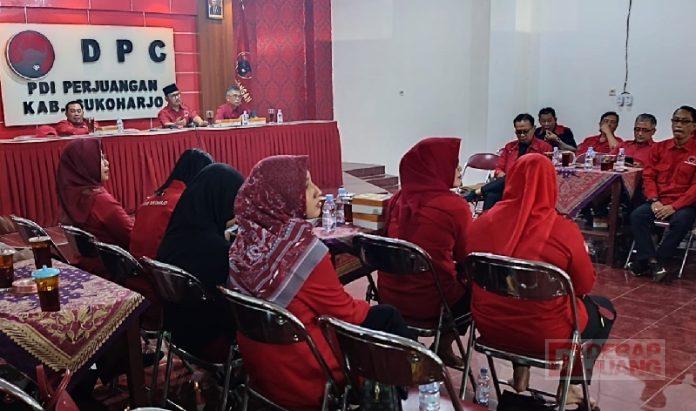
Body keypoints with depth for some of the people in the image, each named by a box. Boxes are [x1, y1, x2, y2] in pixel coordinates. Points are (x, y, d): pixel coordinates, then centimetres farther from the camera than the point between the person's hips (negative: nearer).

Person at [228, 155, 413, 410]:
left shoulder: (245, 241, -6)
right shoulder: (303, 250, -27)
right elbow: (346, 314, -13)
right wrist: (369, 309, 6)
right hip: (302, 377, -7)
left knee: (373, 313, 21)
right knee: (387, 317, 11)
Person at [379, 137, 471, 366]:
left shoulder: (398, 199, 0)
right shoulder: (455, 206, -17)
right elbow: (467, 255, -2)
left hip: (389, 296, 6)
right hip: (430, 303, -6)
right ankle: (444, 346, 28)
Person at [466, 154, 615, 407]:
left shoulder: (482, 222, -11)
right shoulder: (564, 230, -20)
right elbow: (585, 285, -5)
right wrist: (581, 255, 13)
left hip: (490, 326, 4)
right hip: (544, 334, -4)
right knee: (604, 309, 24)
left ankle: (520, 374, 36)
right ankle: (570, 386, 27)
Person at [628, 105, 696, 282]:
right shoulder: (659, 148, 12)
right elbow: (648, 176, 9)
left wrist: (674, 206, -17)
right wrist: (654, 200, -8)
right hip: (658, 202, 3)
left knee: (681, 221, -33)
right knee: (636, 215, -24)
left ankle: (646, 261, -25)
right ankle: (652, 262, -24)